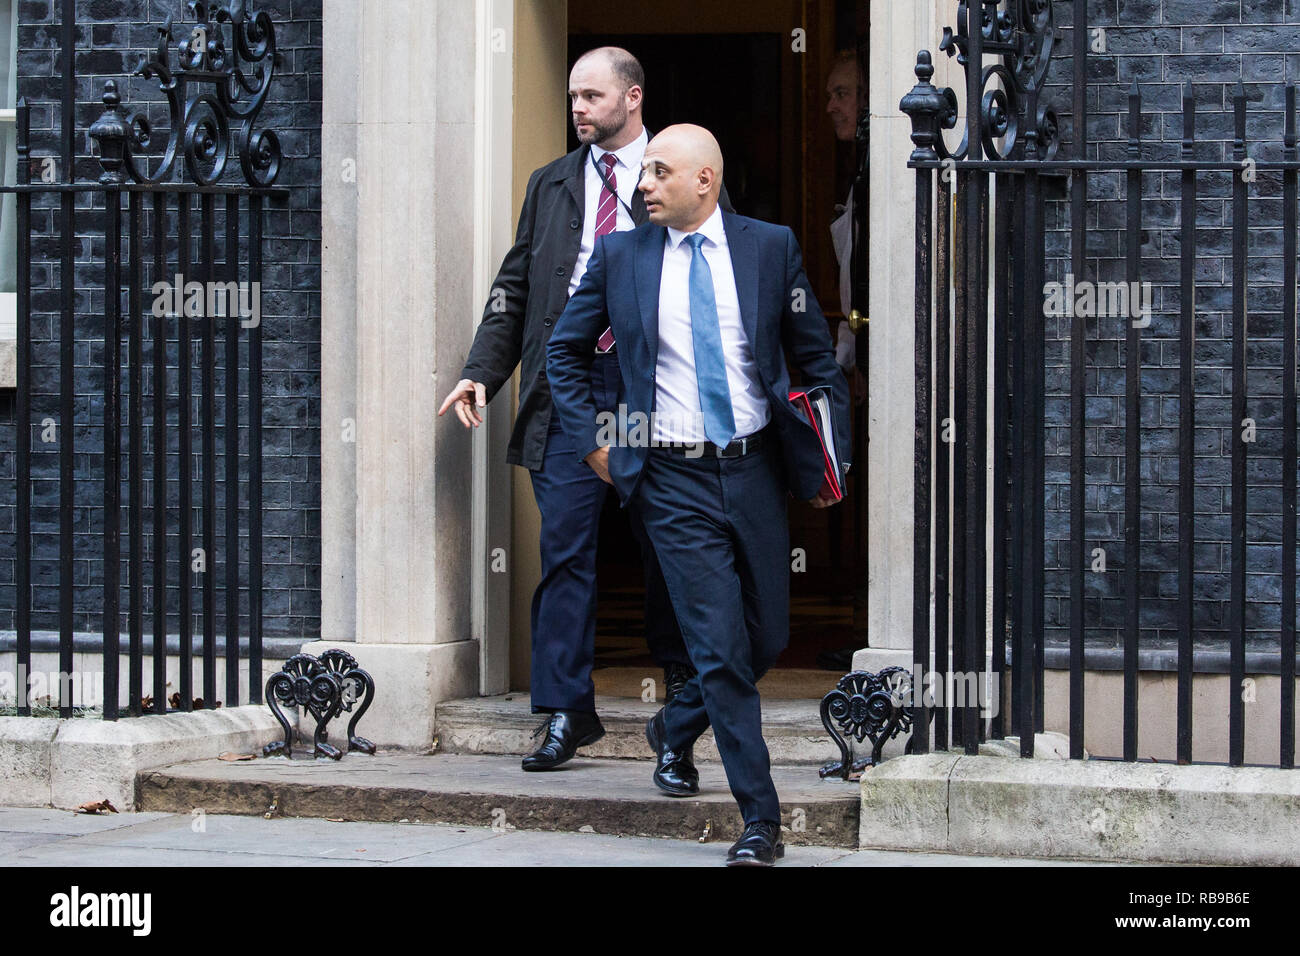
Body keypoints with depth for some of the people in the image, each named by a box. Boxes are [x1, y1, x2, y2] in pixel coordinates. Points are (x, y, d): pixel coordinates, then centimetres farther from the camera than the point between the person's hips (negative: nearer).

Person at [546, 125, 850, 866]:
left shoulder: (771, 247, 1)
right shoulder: (620, 255, 1)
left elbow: (817, 354, 8)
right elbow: (565, 352, 13)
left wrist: (829, 457, 5)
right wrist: (592, 440, 5)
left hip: (756, 469, 2)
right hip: (675, 479, -2)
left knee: (768, 639, 10)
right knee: (721, 646, -8)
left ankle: (675, 728, 38)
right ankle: (761, 821, -1)